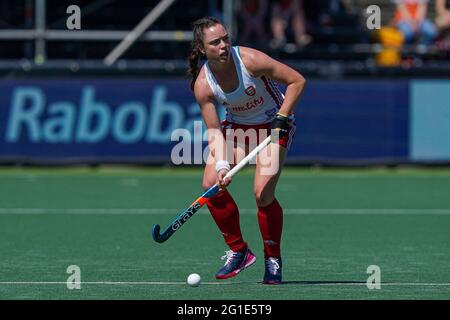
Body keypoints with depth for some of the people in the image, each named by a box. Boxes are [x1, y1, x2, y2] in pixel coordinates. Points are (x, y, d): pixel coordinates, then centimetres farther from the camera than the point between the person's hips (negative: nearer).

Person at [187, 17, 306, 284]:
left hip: (274, 124, -4)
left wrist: (281, 118, -24)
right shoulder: (203, 85, -17)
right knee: (211, 184, -13)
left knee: (263, 193, -21)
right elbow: (214, 131, -14)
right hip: (236, 126, 4)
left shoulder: (250, 60, -27)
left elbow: (297, 81, -19)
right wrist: (222, 165, -30)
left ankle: (273, 260, -1)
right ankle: (238, 251, 5)